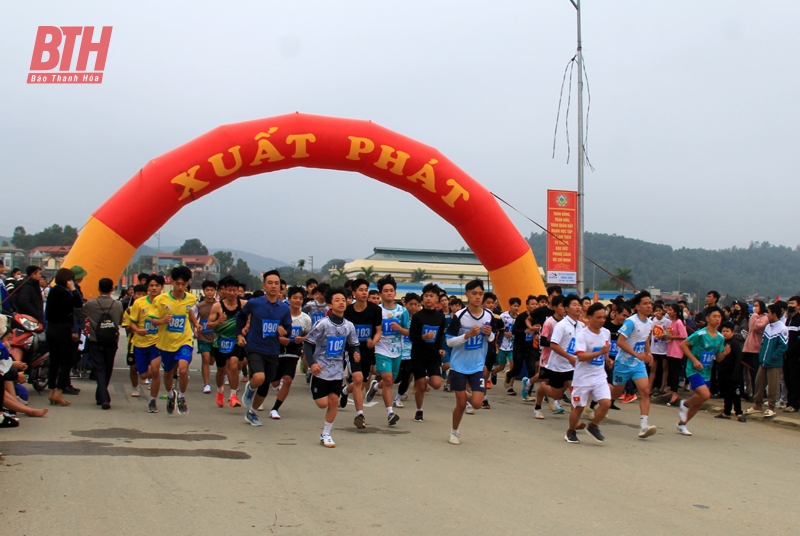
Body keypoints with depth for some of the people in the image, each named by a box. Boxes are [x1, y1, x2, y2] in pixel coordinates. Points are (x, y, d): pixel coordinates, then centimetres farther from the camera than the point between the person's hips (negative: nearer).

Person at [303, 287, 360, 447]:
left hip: (337, 370, 4)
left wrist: (355, 354, -11)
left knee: (334, 401, 2)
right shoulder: (323, 324, -15)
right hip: (321, 370, -4)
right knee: (323, 403, -4)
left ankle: (326, 434, 16)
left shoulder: (349, 325, 0)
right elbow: (308, 343, -12)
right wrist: (312, 363, -23)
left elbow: (353, 345, 11)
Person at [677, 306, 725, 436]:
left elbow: (718, 358, 10)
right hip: (694, 370, -7)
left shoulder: (720, 338, 4)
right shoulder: (700, 334, -15)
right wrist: (694, 360, -19)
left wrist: (724, 353, -12)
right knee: (705, 395, -24)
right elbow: (683, 344, -12)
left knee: (698, 402, 10)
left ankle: (682, 424, 28)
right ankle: (684, 404, 4)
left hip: (706, 373, 7)